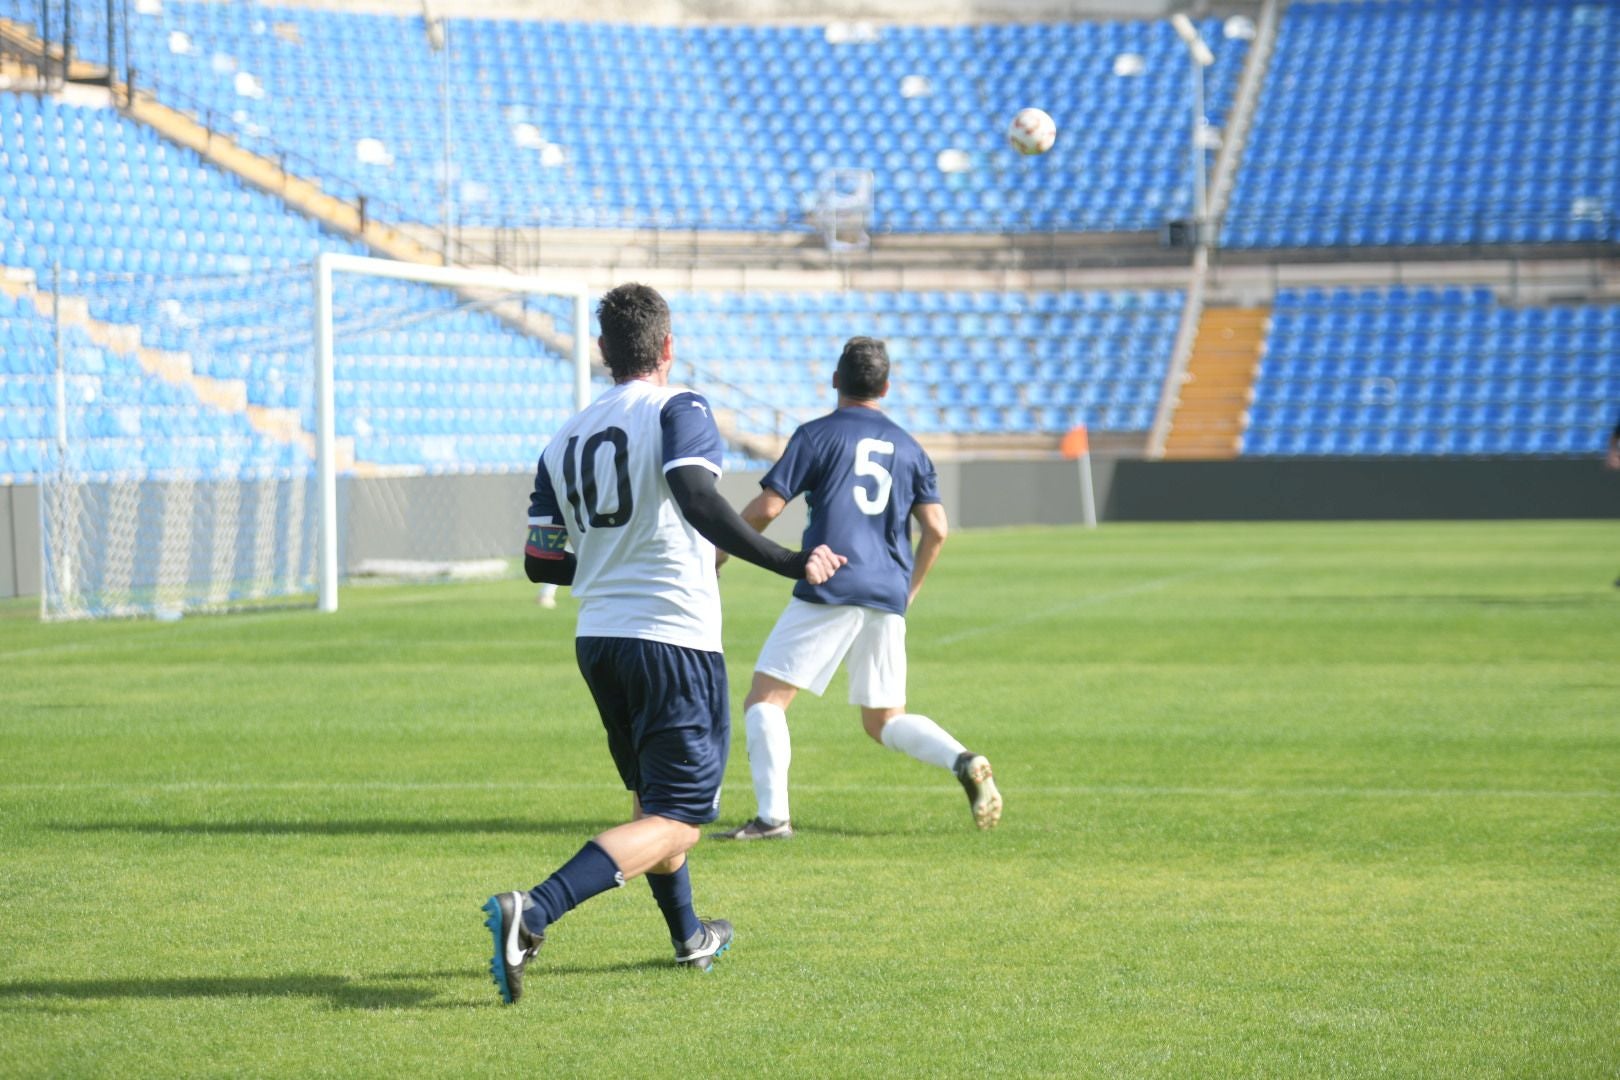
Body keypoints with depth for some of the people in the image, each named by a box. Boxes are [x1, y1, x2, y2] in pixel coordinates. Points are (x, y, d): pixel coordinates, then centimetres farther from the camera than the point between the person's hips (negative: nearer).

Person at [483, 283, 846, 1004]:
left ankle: (689, 937, 40)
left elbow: (540, 561, 12)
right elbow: (697, 499, -26)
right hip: (676, 641, -7)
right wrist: (791, 564, -24)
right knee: (675, 822, -6)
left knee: (654, 797, 26)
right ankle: (533, 914, -24)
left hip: (597, 640, 7)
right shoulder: (679, 411, -7)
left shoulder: (566, 439, 11)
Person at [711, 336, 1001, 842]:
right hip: (888, 597, 5)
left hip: (829, 591, -5)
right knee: (883, 719, 15)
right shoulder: (908, 448, 15)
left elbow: (766, 507, -5)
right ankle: (963, 761, -10)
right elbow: (936, 529, 10)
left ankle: (773, 816, -12)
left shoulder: (818, 434, 0)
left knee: (765, 698, 1)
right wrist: (908, 590, 23)